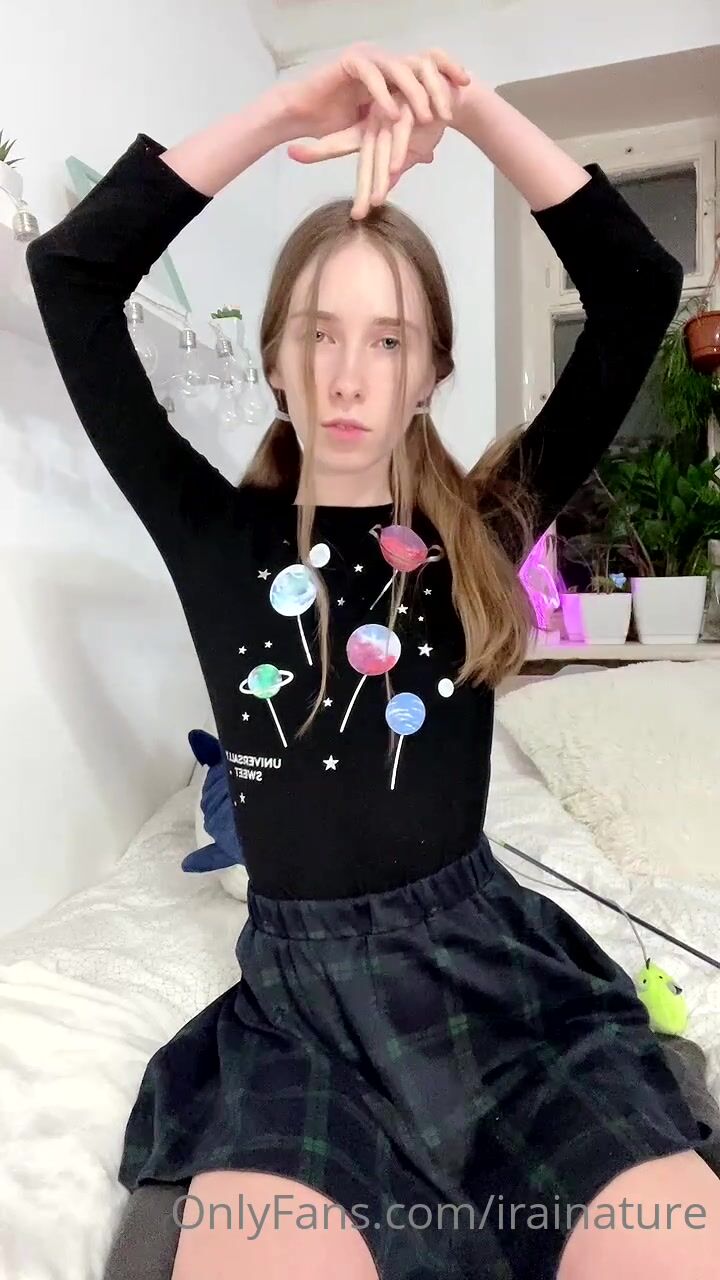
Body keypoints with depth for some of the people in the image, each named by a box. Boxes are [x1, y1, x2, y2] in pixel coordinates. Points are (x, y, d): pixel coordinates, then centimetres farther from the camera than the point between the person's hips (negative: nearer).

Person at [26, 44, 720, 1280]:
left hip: (485, 952, 1)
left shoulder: (480, 535, 2)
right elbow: (71, 272, -4)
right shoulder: (217, 536, 0)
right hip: (296, 983, 0)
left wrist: (471, 104, -6)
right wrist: (288, 107, -7)